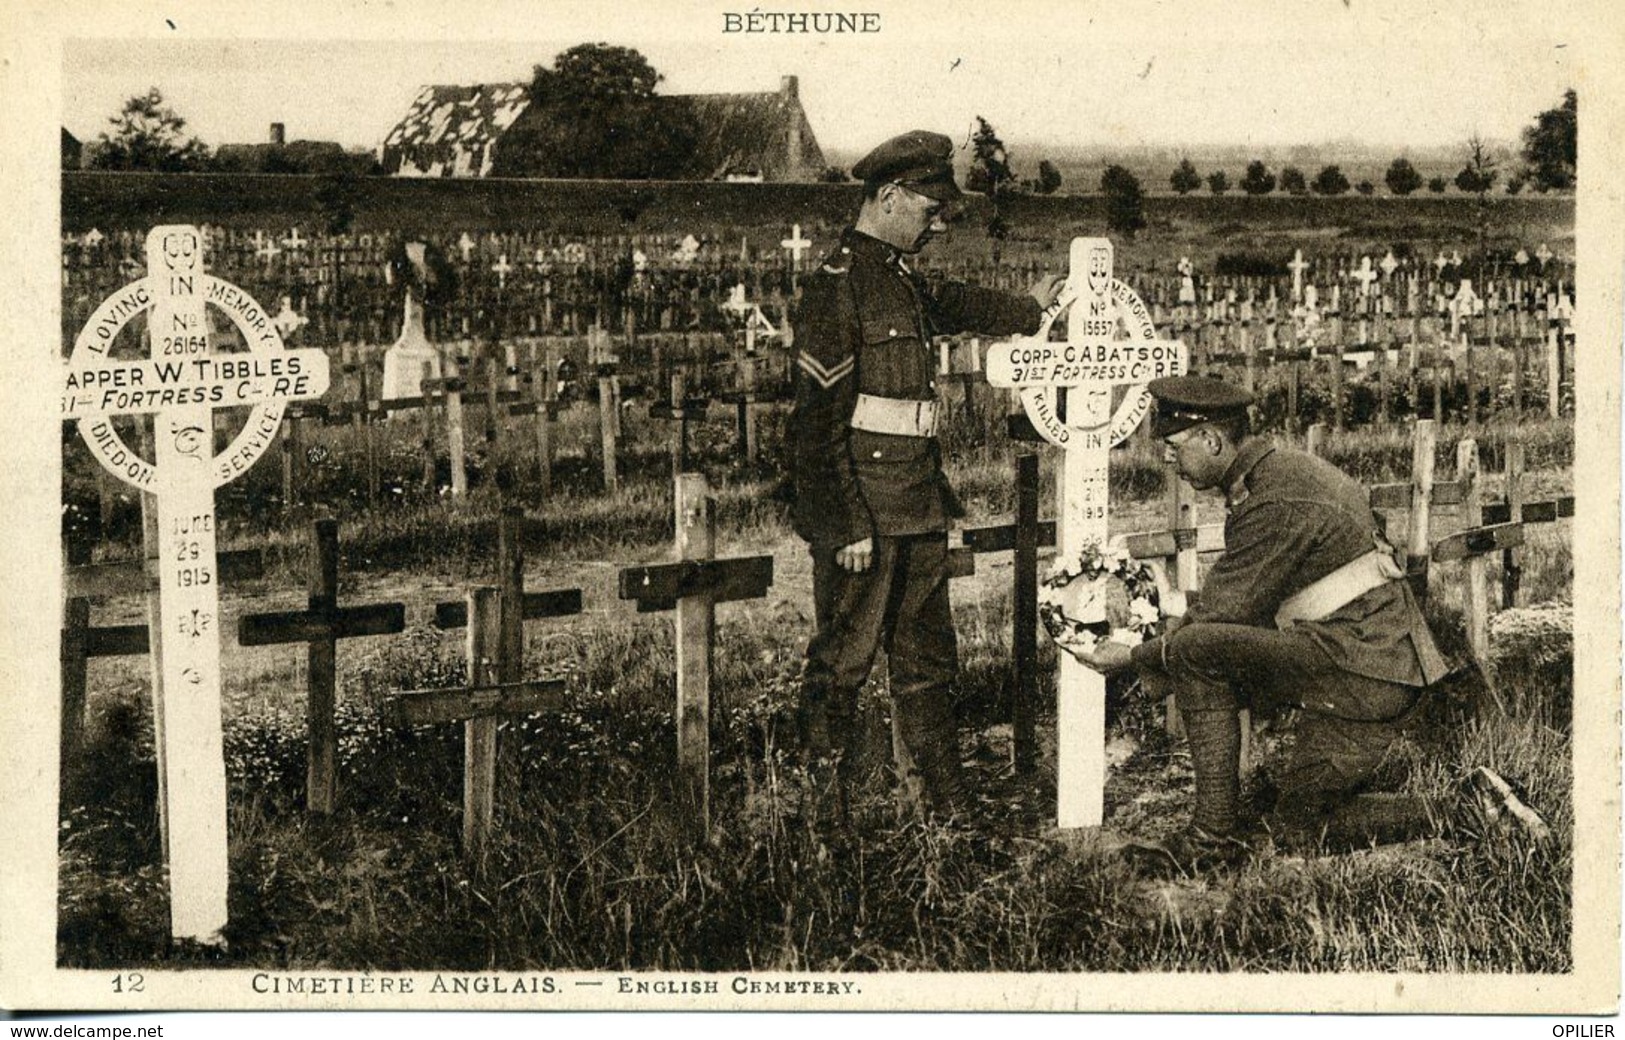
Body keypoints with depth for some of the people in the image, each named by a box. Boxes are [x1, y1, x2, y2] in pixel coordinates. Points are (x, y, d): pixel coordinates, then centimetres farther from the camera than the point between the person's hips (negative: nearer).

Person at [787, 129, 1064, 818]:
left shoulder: (905, 280, 15)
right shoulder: (836, 286, -13)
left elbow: (950, 306, 42)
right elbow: (819, 421, -17)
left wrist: (1026, 310, 46)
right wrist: (848, 526, -19)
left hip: (918, 509, 9)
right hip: (863, 516, -9)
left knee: (928, 660, 12)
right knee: (841, 663, 0)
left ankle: (946, 806, 20)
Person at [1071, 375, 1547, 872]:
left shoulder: (1275, 503, -17)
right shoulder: (1281, 470, 16)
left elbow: (1223, 616, -15)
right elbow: (1235, 608, 22)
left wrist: (1134, 657, -4)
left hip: (1361, 659, -11)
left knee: (1195, 650, -21)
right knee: (1295, 825, 18)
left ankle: (1215, 831, -17)